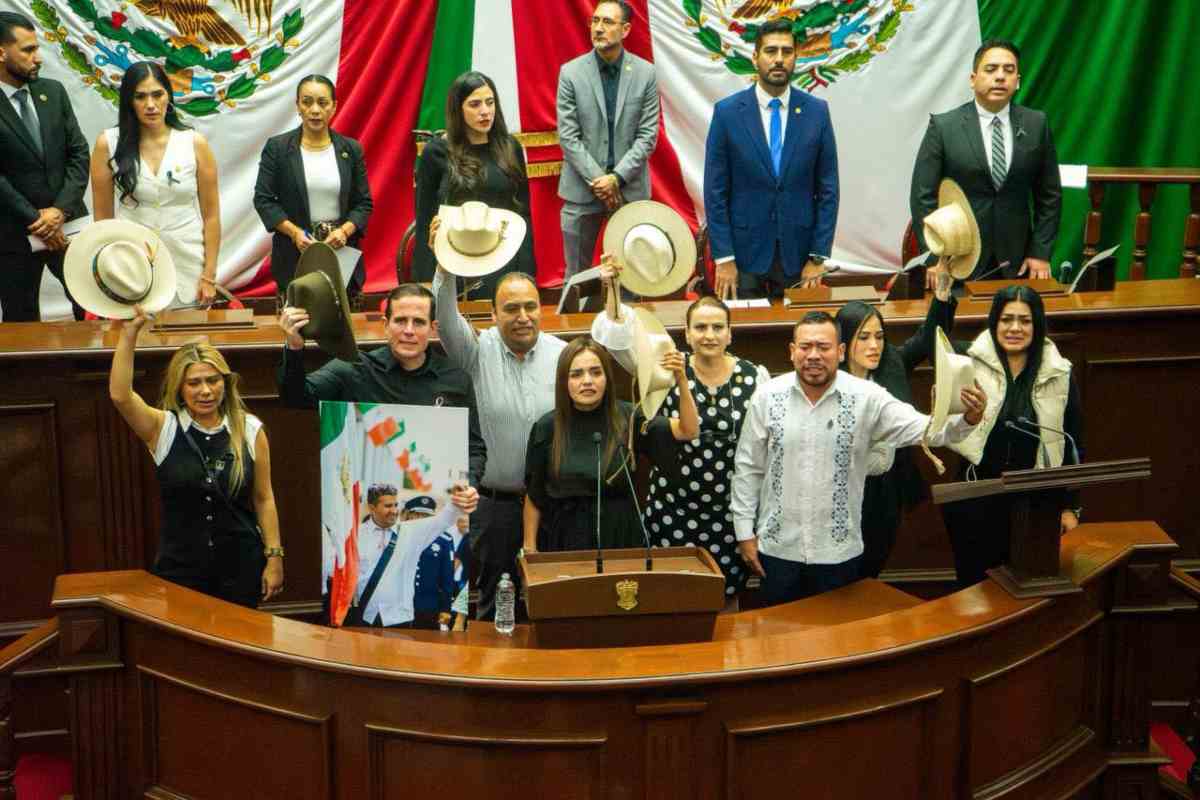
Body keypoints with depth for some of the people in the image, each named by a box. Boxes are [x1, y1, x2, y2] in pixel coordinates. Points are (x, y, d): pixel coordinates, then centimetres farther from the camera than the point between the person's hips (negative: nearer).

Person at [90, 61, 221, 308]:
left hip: (187, 267, 0)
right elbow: (102, 216, 3)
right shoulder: (108, 144, -2)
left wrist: (209, 276, -2)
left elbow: (211, 215, 1)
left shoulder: (195, 144, -2)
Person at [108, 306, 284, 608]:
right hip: (180, 568, 0)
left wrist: (274, 557, 0)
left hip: (241, 567, 1)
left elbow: (263, 499, 3)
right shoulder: (163, 429, -3)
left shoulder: (249, 430, -1)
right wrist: (129, 332, -24)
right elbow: (120, 394, -19)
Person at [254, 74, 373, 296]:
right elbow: (263, 199, 1)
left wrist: (345, 230, -11)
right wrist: (294, 232, -13)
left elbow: (364, 203, 8)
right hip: (294, 256, -1)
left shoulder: (351, 149, 8)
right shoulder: (277, 148, 3)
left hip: (342, 251, 2)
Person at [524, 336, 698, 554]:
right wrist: (530, 549, 2)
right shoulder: (547, 427, -5)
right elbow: (533, 496, 2)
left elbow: (689, 431, -14)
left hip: (621, 536, 0)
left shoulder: (626, 418, -5)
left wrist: (681, 380, -27)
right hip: (566, 539, 0)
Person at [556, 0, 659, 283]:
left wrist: (617, 178, -12)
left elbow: (648, 135, -2)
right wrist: (598, 180, -11)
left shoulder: (645, 73, 0)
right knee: (577, 273, 6)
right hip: (582, 188, 0)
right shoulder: (570, 72, -2)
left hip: (630, 188, 0)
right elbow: (568, 136, -4)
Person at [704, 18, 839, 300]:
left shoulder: (817, 111, 1)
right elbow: (715, 191, -2)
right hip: (745, 252, -1)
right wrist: (723, 258, -7)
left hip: (798, 254, 1)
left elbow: (828, 189, 3)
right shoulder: (727, 112, -2)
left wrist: (818, 257, -3)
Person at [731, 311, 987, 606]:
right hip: (777, 548, 1)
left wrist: (966, 419, -36)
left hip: (839, 551, 0)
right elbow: (748, 468, 1)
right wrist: (745, 532, 1)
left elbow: (922, 429, -16)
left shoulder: (867, 397, -8)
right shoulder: (767, 397, -4)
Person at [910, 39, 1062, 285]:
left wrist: (1041, 253, 1)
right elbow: (924, 197, -5)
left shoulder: (1036, 124, 4)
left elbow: (1049, 195, 8)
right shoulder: (943, 127, -4)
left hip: (1016, 261, 2)